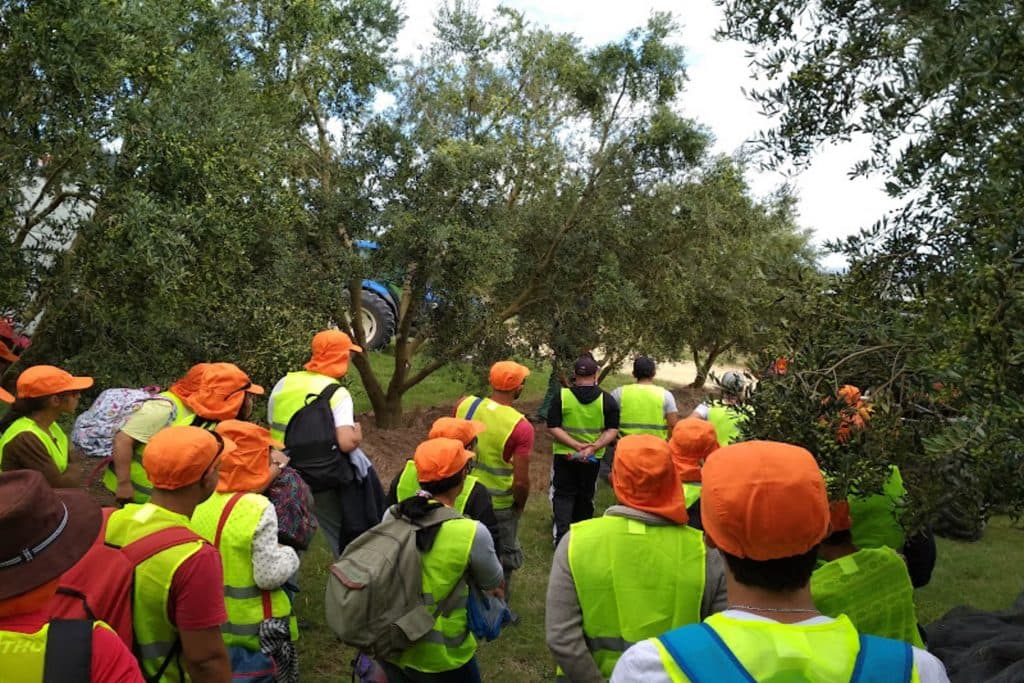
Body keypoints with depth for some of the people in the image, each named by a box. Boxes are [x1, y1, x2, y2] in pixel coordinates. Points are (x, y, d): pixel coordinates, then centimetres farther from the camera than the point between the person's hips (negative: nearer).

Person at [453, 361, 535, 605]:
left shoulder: (465, 405, -11)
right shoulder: (521, 427, -24)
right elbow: (520, 481, -22)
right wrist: (520, 506, -2)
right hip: (498, 505, -4)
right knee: (504, 558, 20)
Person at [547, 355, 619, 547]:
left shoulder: (561, 396, -10)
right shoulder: (607, 400, -8)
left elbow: (553, 428, -14)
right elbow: (612, 430, -11)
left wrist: (577, 445, -19)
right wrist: (593, 447, -18)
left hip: (564, 455, -1)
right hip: (593, 458, 2)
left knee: (563, 495, 10)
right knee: (586, 496, 19)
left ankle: (562, 534, -9)